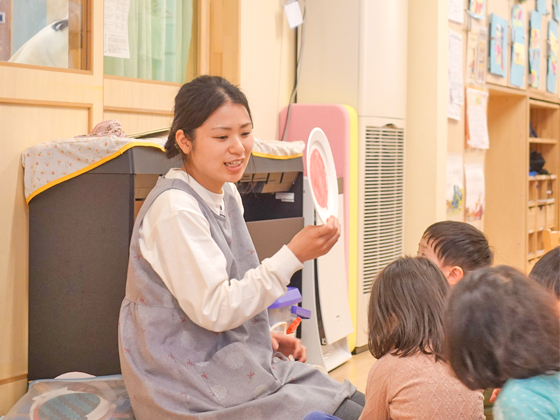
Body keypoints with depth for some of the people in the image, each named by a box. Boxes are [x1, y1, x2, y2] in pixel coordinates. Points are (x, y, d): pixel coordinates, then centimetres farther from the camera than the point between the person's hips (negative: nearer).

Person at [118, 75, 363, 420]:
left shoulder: (228, 195, 9)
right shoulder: (175, 209, -20)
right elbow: (213, 309, -22)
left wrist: (265, 338, 6)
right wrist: (294, 256, -24)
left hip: (235, 362, 9)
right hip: (194, 388, -9)